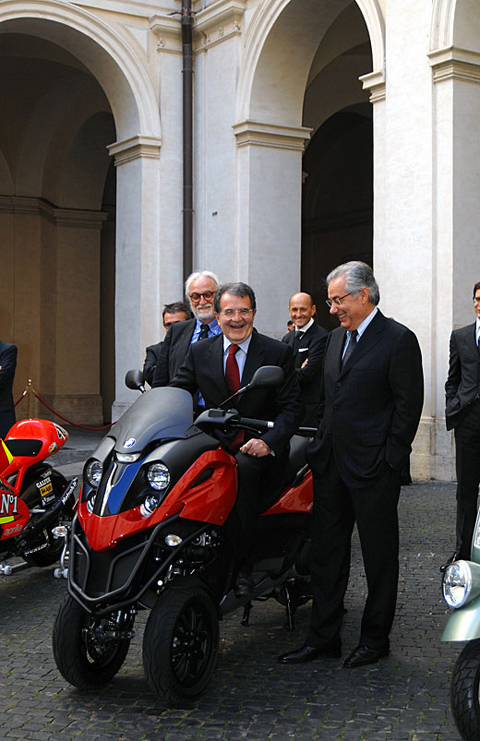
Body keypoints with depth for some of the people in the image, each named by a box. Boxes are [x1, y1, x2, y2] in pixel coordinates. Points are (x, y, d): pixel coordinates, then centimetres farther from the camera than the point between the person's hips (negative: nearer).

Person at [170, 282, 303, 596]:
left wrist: (268, 441, -23)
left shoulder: (277, 352, 0)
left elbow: (292, 408, -5)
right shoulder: (200, 352, 10)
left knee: (243, 468, -36)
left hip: (259, 451, -3)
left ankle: (236, 566, -27)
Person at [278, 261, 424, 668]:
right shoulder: (336, 337, 14)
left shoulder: (398, 339, -8)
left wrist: (389, 459, -14)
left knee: (379, 556, 6)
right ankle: (323, 637, 20)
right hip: (331, 465, 7)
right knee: (327, 554, 11)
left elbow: (409, 405, -11)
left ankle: (375, 638, 18)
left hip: (374, 468, -7)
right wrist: (320, 445, 12)